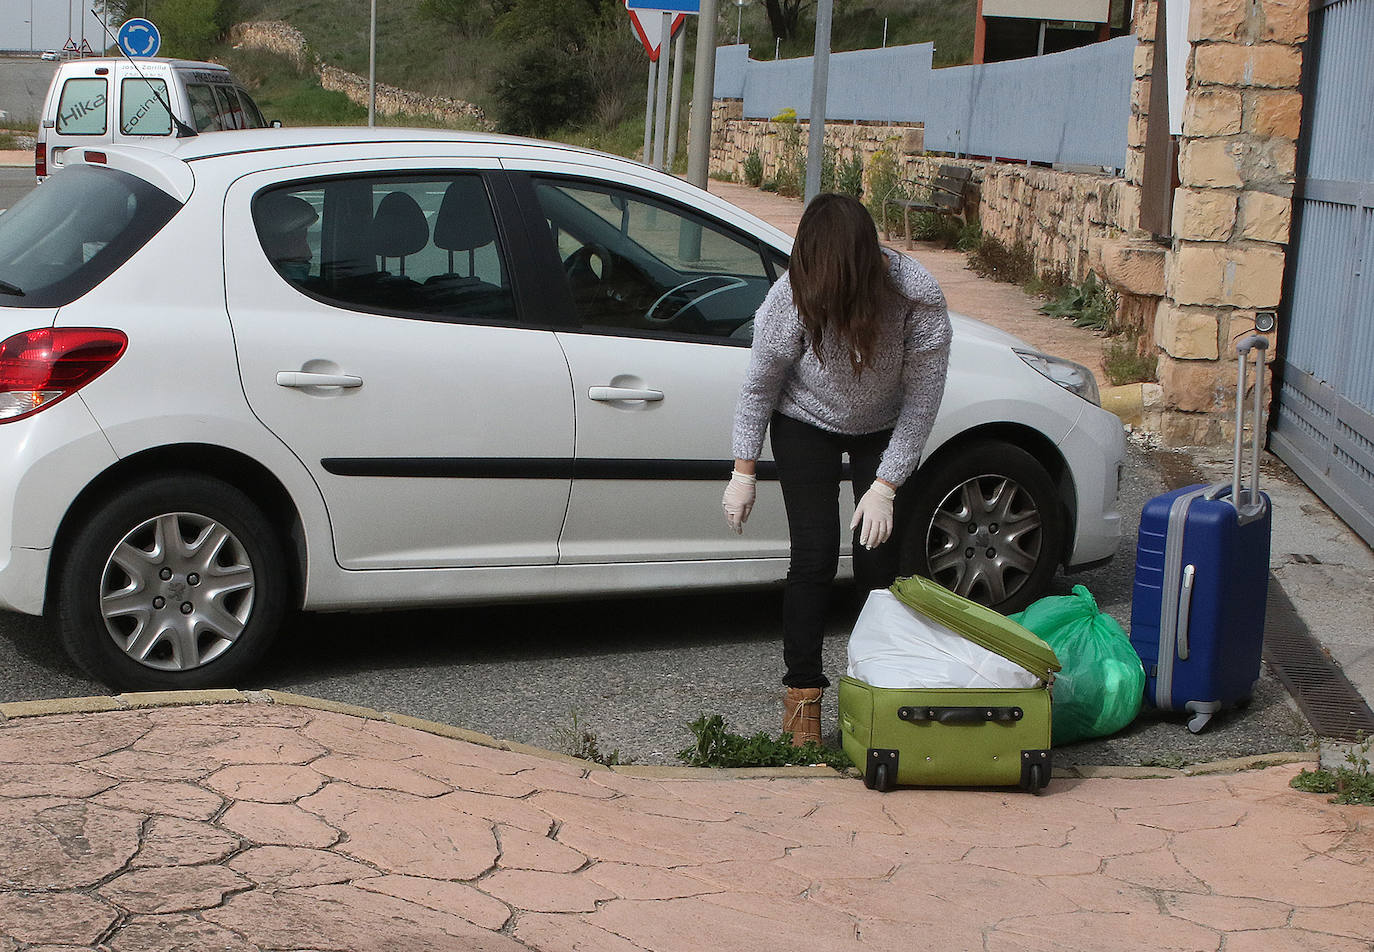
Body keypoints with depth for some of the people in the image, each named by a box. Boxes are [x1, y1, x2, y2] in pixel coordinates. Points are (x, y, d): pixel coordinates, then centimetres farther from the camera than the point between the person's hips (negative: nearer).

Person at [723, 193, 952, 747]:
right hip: (806, 425, 0)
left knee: (880, 557, -5)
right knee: (814, 554, -9)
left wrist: (885, 486, -22)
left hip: (885, 429, 1)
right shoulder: (795, 294, -29)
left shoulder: (919, 296, -30)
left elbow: (921, 400, -20)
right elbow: (759, 384, -14)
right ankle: (802, 693, 1)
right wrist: (744, 472, -11)